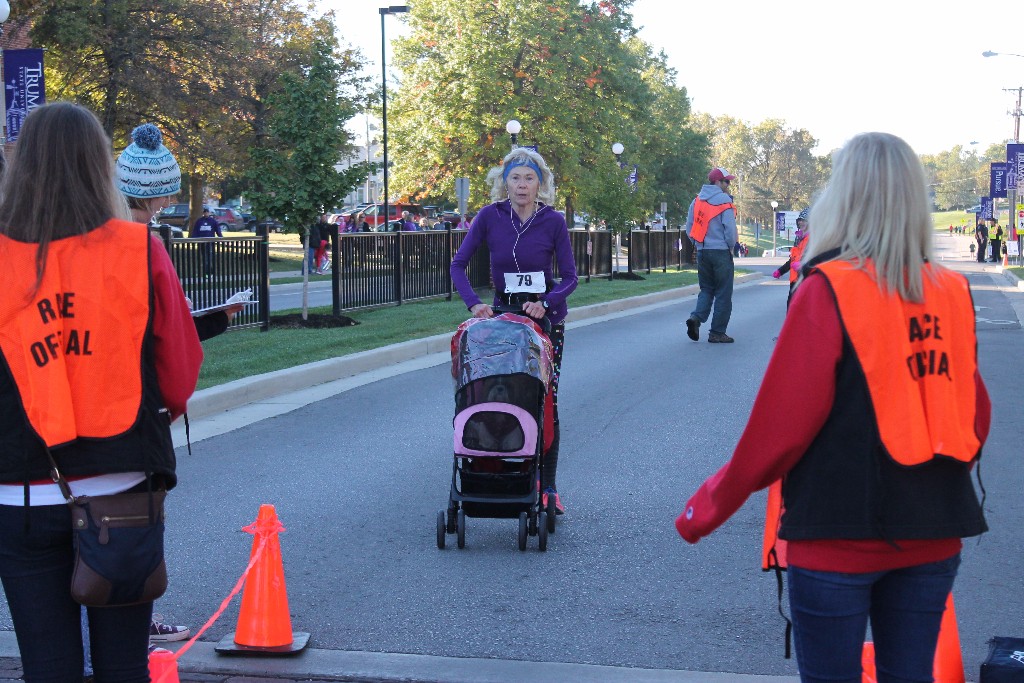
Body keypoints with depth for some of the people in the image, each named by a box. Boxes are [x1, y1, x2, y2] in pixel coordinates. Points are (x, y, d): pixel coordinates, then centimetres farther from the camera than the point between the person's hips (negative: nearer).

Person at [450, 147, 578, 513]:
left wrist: (545, 303, -25)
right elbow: (458, 265, -9)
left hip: (546, 318, -1)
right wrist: (474, 302, -24)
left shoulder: (553, 221, -11)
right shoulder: (490, 217, -10)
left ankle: (548, 488, 4)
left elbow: (569, 277, -7)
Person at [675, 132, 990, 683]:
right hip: (931, 535, 5)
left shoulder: (829, 290, -12)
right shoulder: (951, 293, 3)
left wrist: (709, 507, -2)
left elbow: (783, 418, -14)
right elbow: (975, 414, 10)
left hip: (842, 532, -5)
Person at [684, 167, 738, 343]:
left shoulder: (696, 201, 8)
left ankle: (696, 317, -8)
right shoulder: (724, 201, -10)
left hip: (702, 253, 6)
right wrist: (731, 247, 2)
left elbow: (689, 228, 10)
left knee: (706, 289, 17)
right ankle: (717, 332, 3)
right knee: (723, 293, 3)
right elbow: (730, 229, -13)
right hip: (721, 252, -6)